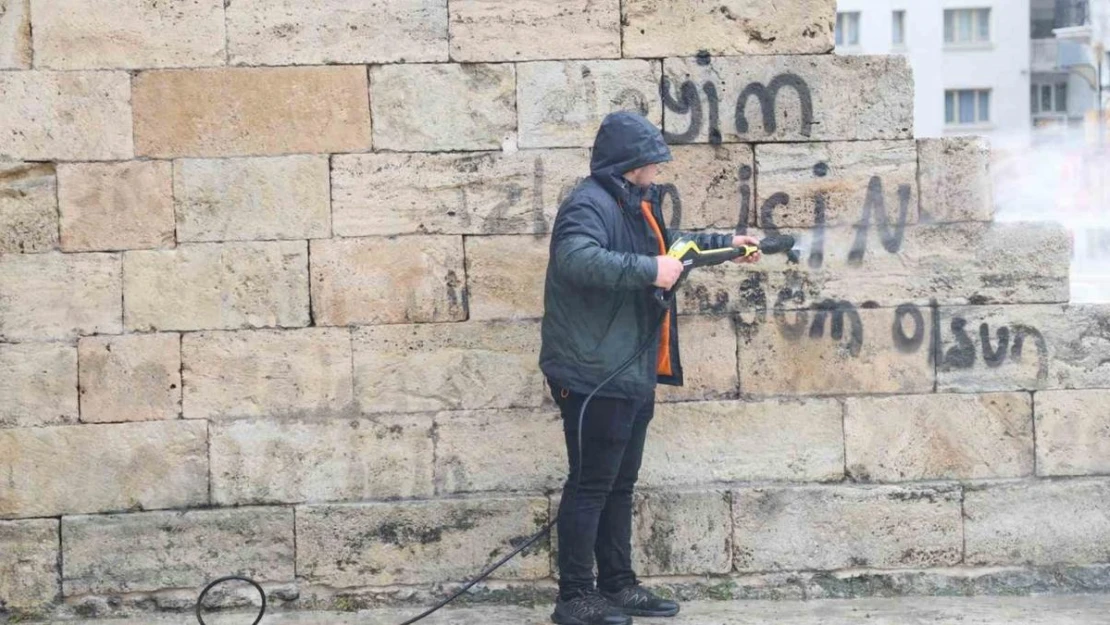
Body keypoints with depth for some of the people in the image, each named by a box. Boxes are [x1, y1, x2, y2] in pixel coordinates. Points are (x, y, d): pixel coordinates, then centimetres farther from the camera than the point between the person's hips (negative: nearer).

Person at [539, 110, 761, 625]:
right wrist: (649, 271, -34)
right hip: (594, 375, -11)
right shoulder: (589, 205, -17)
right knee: (590, 485, -5)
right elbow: (576, 258, -37)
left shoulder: (635, 203, 17)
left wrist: (724, 243, 33)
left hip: (632, 372, 11)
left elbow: (665, 244, 36)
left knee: (620, 485, 16)